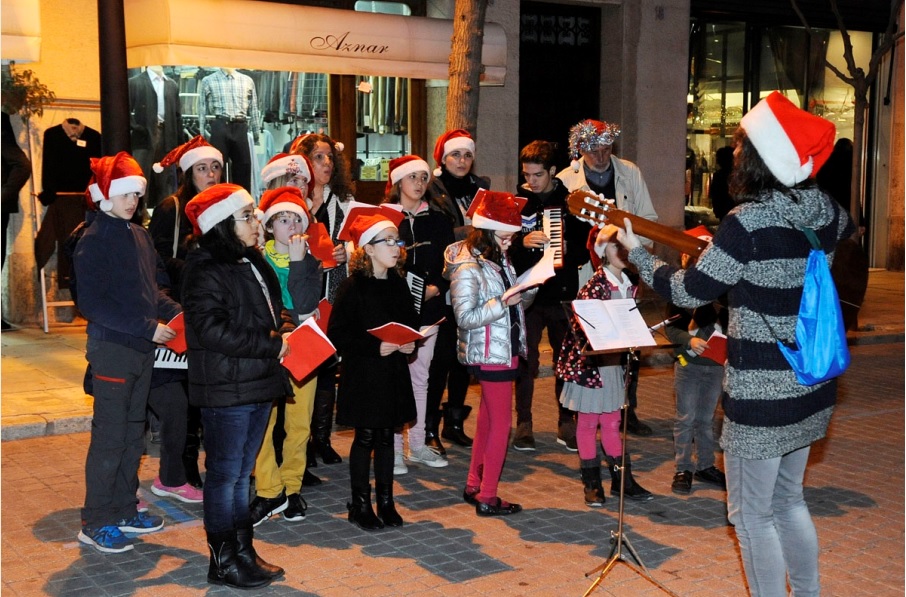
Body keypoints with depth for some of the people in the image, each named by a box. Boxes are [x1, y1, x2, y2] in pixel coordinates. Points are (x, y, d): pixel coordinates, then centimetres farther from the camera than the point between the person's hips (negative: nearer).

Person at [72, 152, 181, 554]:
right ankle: (95, 522, 8)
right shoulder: (94, 241, -12)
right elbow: (92, 304, -19)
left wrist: (175, 312, -1)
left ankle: (124, 511, 26)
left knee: (133, 433, 14)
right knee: (109, 437, -2)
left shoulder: (139, 236, 11)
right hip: (111, 348, -8)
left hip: (142, 348, 8)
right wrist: (148, 327, -20)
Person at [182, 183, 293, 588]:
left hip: (259, 384, 9)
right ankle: (223, 562, 12)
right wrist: (272, 345, -20)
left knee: (241, 473, 16)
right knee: (225, 474, 1)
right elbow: (213, 330, -22)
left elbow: (273, 309, 24)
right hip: (226, 389, -9)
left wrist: (285, 331, 2)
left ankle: (244, 553, 25)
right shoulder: (206, 271, -14)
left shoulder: (253, 262, 14)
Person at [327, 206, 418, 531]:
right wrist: (376, 348, -22)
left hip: (394, 373, 5)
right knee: (365, 437, 3)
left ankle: (386, 501, 22)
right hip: (362, 374, -5)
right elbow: (337, 335, -16)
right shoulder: (353, 287, -13)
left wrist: (410, 344, -4)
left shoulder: (398, 284, 7)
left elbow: (412, 323, 17)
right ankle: (360, 504, 16)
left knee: (386, 436, 12)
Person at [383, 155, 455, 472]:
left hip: (427, 309, 4)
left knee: (420, 376, 11)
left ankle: (419, 444, 20)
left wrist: (435, 288, -8)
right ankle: (393, 448, 4)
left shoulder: (437, 220, 10)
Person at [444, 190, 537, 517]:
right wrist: (501, 303, -29)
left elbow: (516, 304, 14)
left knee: (487, 419, 16)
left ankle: (474, 486, 27)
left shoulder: (500, 261, 9)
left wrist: (531, 288, -4)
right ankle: (487, 498, 4)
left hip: (504, 351, 9)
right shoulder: (467, 268, -17)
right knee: (501, 422, -3)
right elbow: (465, 317, -23)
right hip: (488, 353, -9)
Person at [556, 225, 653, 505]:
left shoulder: (630, 284, 5)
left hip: (615, 361, 6)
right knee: (588, 421, 6)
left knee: (611, 421, 13)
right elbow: (580, 326, -21)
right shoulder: (595, 285, -16)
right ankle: (592, 483, 15)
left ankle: (621, 479, 19)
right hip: (590, 362, -6)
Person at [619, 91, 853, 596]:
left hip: (762, 394, -8)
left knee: (753, 513, 7)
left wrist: (637, 252, 3)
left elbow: (689, 292, -13)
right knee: (789, 500, 23)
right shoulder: (826, 212, 0)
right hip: (812, 385, 8)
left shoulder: (748, 223, -22)